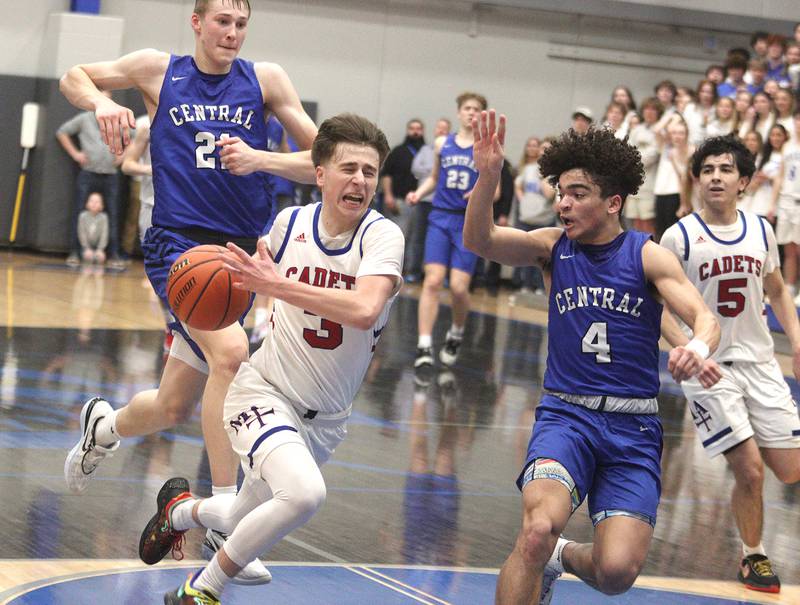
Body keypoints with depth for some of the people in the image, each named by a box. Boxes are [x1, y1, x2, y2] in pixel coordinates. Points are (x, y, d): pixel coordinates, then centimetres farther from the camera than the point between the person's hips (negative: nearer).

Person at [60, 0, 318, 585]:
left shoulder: (264, 78, 4)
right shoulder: (159, 70, 2)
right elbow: (74, 78, 17)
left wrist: (259, 159, -15)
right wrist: (102, 101, -5)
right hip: (177, 241, -3)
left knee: (173, 408, 10)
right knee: (230, 350, -31)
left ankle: (104, 426, 46)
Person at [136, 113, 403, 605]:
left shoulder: (383, 235, -18)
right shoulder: (290, 223, -8)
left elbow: (365, 309, -37)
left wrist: (276, 284, -37)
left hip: (325, 417, 2)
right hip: (266, 390, -2)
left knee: (247, 522, 19)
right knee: (305, 493, -30)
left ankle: (181, 509, 54)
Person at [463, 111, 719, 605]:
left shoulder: (648, 255, -1)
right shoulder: (554, 246, 4)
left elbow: (704, 317, -11)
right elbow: (479, 241, -10)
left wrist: (699, 347, -36)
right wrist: (488, 176, -28)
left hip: (633, 427, 0)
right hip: (566, 413, 0)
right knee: (539, 528, -28)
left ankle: (562, 557, 24)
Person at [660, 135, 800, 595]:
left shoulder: (760, 230, 4)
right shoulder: (680, 237, -9)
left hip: (761, 363, 4)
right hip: (709, 368, -4)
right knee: (751, 471, -10)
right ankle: (753, 556, 14)